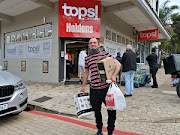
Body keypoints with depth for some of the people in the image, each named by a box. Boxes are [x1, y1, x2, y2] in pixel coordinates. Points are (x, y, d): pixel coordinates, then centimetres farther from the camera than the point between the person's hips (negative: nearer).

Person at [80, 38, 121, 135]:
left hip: (107, 87, -2)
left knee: (112, 110, 5)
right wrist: (83, 86, 20)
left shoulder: (105, 54, 2)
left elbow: (118, 64, 0)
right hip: (94, 90, 3)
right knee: (96, 111, 16)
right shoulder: (87, 58, 11)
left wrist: (114, 75, -16)